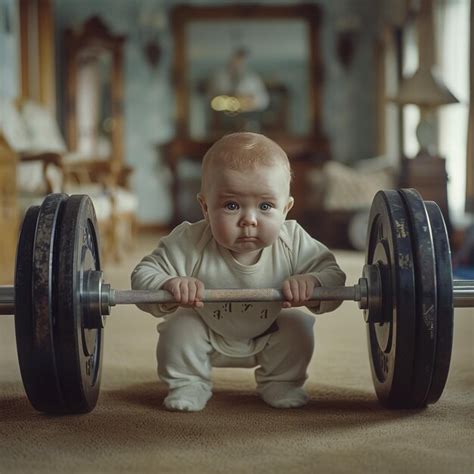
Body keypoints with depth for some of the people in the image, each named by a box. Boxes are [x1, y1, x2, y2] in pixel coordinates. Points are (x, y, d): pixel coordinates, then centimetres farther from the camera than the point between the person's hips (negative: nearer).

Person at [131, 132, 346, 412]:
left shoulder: (293, 242, -28)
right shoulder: (189, 243, -33)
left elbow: (333, 275, -22)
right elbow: (143, 276, -28)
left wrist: (311, 284, -46)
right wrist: (169, 286, -50)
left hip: (268, 334, 2)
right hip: (207, 334, -1)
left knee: (298, 328, -18)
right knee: (178, 329, -24)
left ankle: (281, 382, 11)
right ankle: (189, 383, 4)